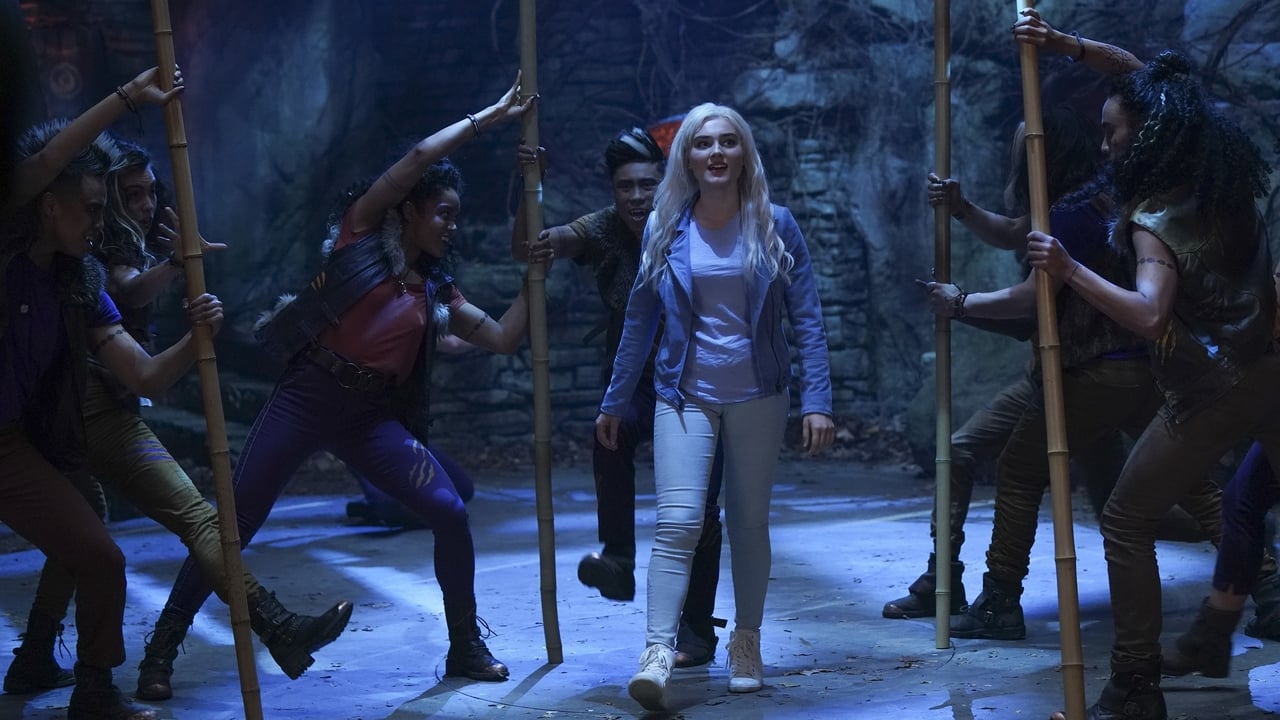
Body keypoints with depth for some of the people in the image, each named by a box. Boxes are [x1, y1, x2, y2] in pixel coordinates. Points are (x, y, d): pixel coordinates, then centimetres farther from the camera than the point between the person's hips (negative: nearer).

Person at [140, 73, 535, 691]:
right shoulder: (363, 235, 3)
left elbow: (504, 337, 12)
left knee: (450, 512, -10)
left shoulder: (436, 292, 15)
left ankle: (465, 646, 6)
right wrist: (488, 117, -2)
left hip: (372, 417, 4)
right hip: (307, 397, -4)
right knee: (236, 520, -7)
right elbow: (420, 157, -6)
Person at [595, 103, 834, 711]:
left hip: (758, 396, 0)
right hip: (685, 396, 0)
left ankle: (746, 644, 23)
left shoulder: (774, 225, -1)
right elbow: (640, 320, 8)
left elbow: (807, 318, -2)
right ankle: (658, 652, -20)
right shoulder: (664, 228, 2)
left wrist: (817, 402, -10)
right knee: (678, 523, -14)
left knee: (749, 523, 9)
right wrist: (614, 403, 10)